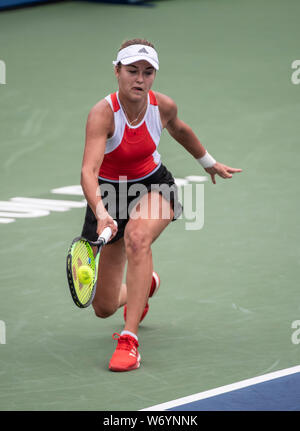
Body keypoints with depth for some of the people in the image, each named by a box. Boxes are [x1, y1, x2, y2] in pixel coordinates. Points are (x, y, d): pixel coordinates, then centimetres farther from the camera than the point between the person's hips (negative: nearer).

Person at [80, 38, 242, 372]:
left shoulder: (164, 106, -14)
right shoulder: (103, 113, -28)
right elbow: (88, 172, -40)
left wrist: (209, 163, 26)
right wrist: (101, 213, -58)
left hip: (153, 186, 1)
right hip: (108, 194, -1)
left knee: (137, 236, -37)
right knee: (104, 308, 6)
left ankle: (129, 339, -36)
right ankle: (145, 284, 46)